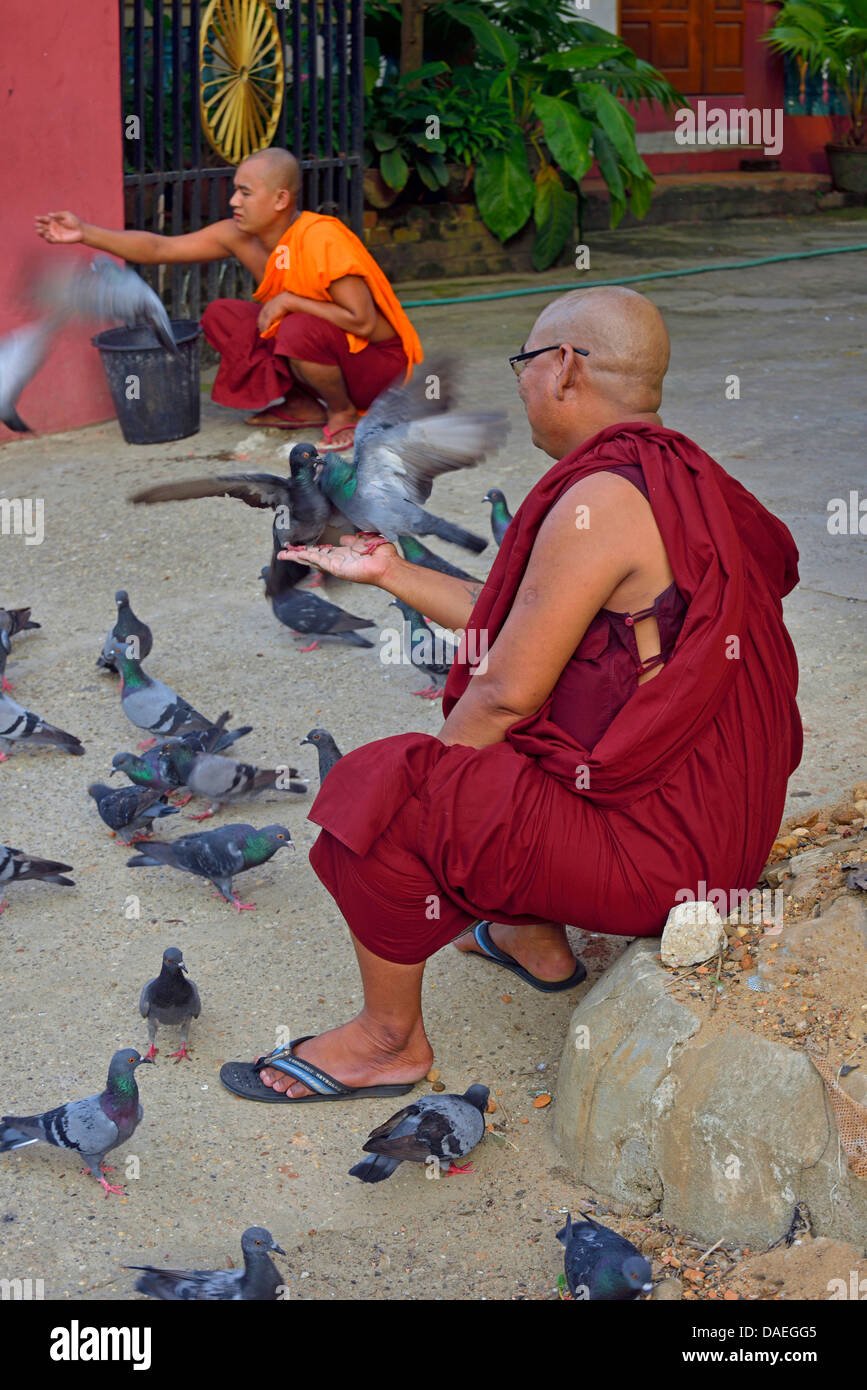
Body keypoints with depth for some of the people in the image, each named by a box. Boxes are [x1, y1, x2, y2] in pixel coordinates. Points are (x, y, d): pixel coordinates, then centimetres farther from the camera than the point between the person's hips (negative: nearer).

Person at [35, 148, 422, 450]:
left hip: (377, 359, -7)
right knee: (221, 317, -2)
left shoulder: (321, 241, -28)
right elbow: (159, 249, -3)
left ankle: (344, 412, -7)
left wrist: (289, 301, -25)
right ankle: (305, 406, 4)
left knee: (299, 330, -37)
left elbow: (363, 321, -29)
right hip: (311, 345, 8)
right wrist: (85, 233, -11)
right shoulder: (239, 237, -6)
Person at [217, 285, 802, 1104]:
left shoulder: (603, 499, -22)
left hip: (649, 844, -10)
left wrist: (426, 775, -2)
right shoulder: (671, 476, 10)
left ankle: (389, 1038, 8)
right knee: (485, 754, 30)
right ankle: (536, 940, 40)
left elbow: (508, 691, -19)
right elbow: (517, 627, 16)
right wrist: (392, 574, 22)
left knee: (375, 793, -9)